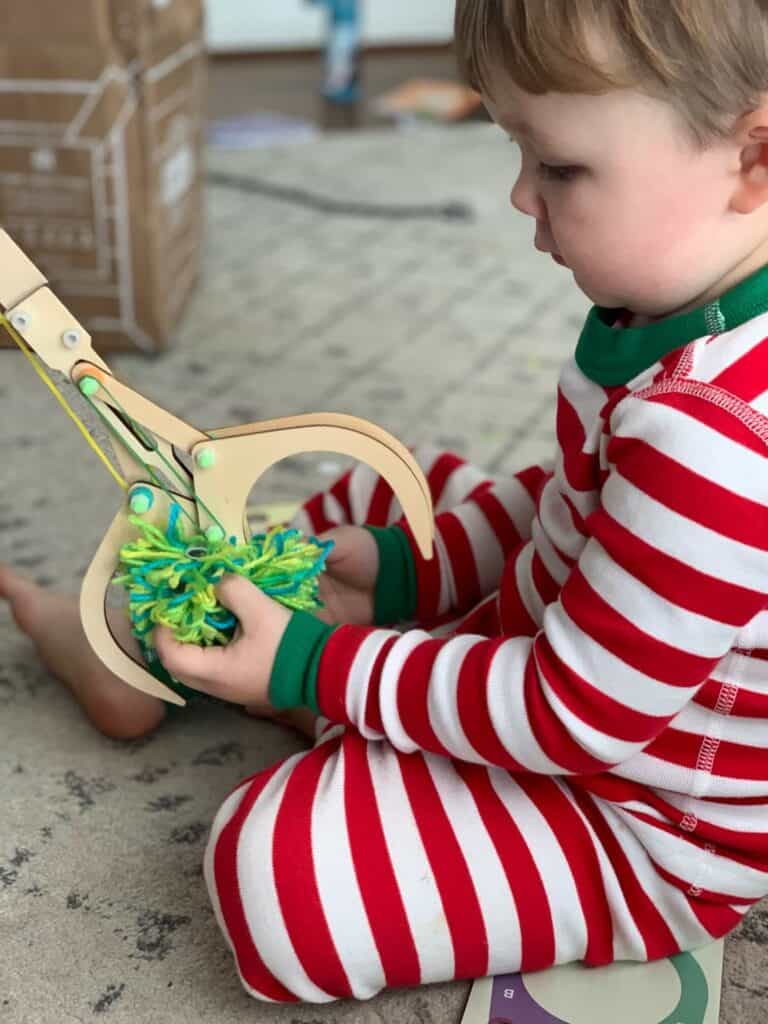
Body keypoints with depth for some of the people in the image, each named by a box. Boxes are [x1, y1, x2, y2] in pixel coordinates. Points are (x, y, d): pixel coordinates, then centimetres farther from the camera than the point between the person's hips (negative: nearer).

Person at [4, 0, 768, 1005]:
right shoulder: (683, 303, -7)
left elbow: (577, 713, -29)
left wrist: (316, 668, -21)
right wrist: (409, 568, -2)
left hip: (646, 823, -9)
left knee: (274, 870, -25)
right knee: (395, 487, 19)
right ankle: (158, 646, 24)